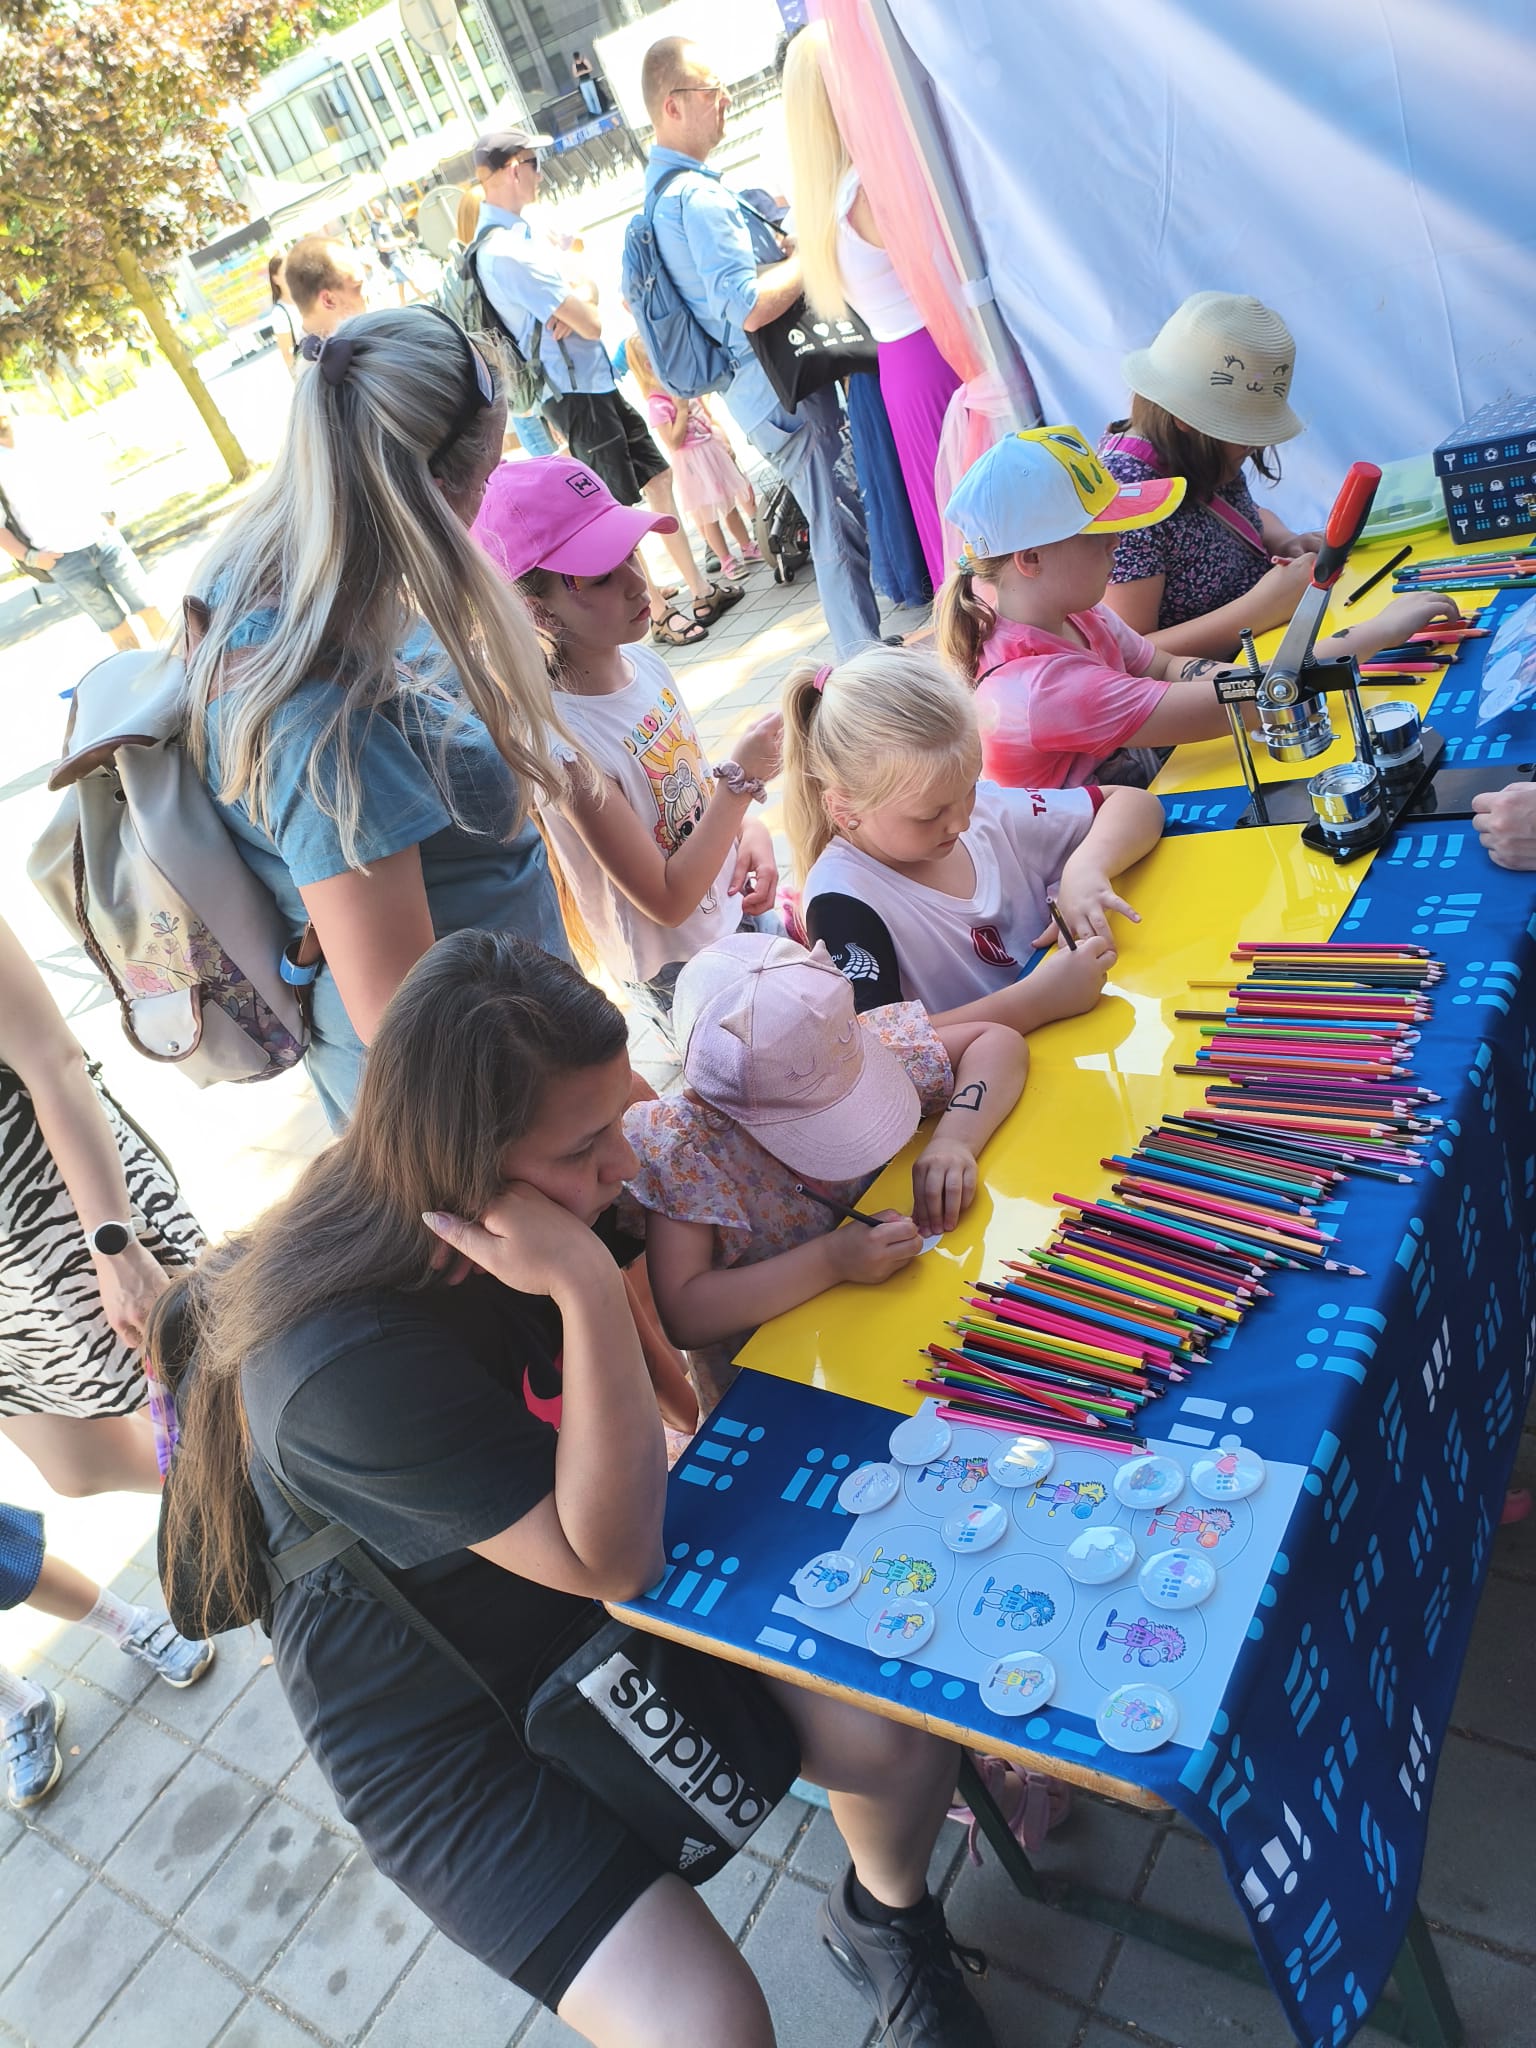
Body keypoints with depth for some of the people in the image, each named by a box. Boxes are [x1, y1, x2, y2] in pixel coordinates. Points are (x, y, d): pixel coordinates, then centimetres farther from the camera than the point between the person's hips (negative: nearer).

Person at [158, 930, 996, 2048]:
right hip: (445, 1719, -5)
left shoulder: (523, 1202, -13)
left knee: (904, 1735, -9)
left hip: (597, 1560, 6)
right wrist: (585, 1289, -40)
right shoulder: (350, 1364, -35)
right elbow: (611, 1559, -30)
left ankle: (885, 1917, 24)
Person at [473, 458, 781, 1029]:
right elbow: (667, 901, -25)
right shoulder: (561, 736, -30)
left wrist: (749, 832, -7)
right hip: (682, 974, -6)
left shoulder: (642, 661, -7)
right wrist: (741, 779, -28)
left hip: (741, 910, 6)